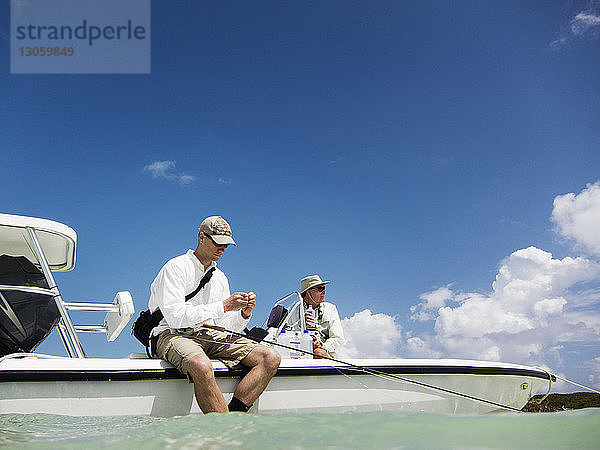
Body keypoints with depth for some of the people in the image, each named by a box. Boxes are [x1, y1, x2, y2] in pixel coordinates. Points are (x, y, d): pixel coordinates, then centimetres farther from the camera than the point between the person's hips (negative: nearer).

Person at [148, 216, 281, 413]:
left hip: (210, 337, 7)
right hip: (172, 335, -6)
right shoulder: (175, 267, -3)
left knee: (270, 357, -14)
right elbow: (175, 317, -16)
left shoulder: (220, 278, 19)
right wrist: (223, 306, -17)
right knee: (201, 365, -42)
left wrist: (243, 315, -4)